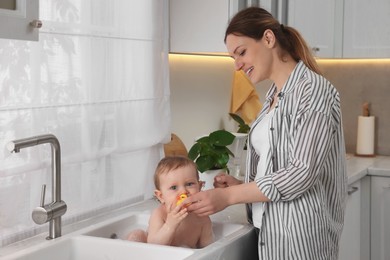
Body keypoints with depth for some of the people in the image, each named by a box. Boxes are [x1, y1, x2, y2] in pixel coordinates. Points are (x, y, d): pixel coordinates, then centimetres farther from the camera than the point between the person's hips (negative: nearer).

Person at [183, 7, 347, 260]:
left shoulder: (313, 89, -13)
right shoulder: (274, 95, 11)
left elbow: (302, 172, -20)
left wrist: (229, 196, -18)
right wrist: (241, 185, -1)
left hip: (299, 232, -7)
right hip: (271, 229, 7)